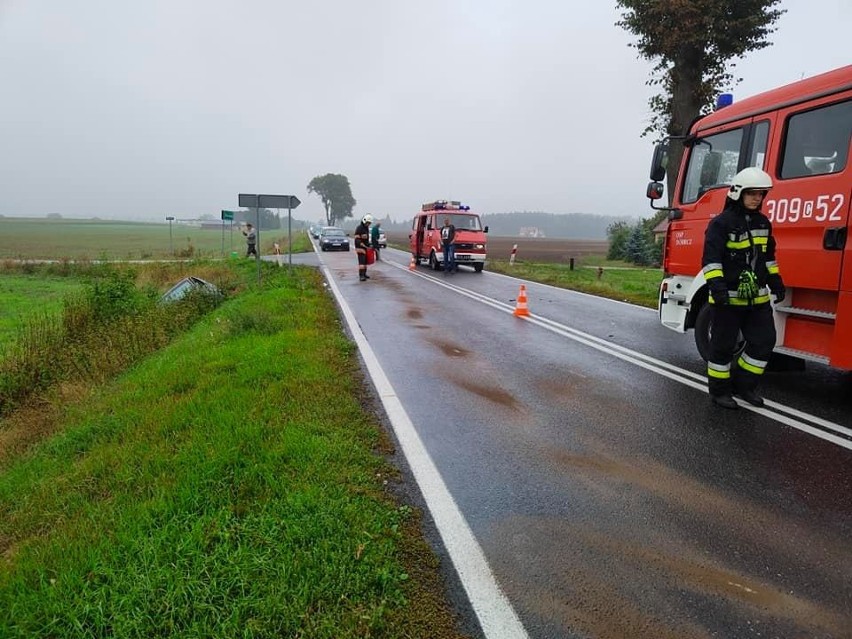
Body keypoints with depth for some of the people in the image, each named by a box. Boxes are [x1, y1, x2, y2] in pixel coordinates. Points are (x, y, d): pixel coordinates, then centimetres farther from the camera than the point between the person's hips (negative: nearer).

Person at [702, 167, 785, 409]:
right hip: (728, 298, -7)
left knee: (764, 341, 8)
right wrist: (716, 285, -28)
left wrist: (776, 281, 19)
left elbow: (768, 256, 23)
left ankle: (744, 385, 23)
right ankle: (719, 390, 16)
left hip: (757, 297, 7)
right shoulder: (721, 223, -10)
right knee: (723, 344, 3)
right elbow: (711, 258, -17)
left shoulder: (763, 222, 13)